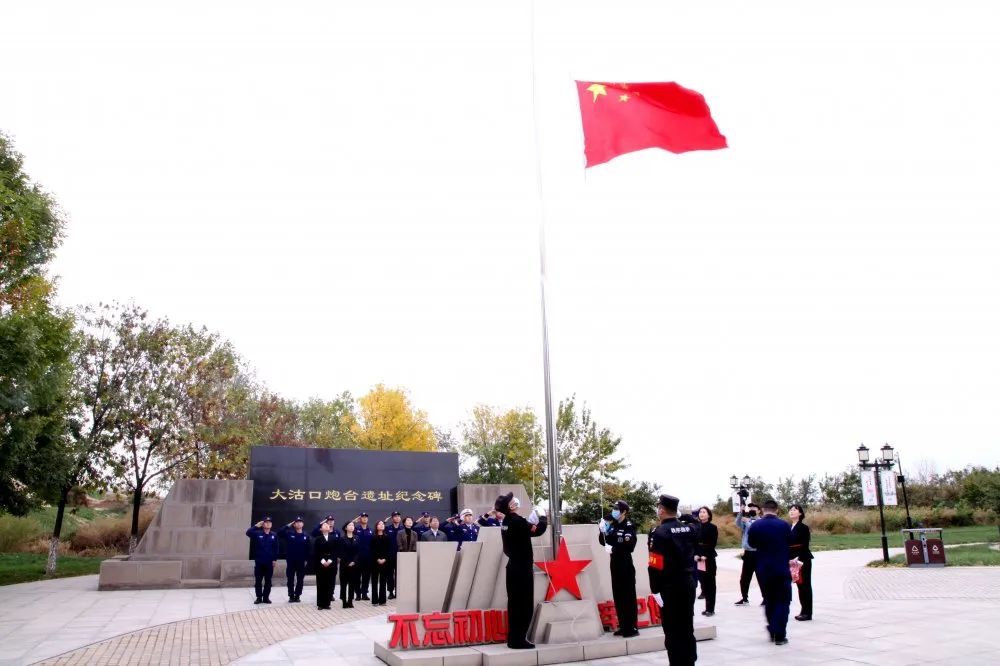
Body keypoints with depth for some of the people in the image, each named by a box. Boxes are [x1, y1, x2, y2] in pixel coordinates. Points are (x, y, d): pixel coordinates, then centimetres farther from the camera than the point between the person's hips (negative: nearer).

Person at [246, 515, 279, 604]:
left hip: (269, 562, 1)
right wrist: (256, 526, -23)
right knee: (258, 581, 4)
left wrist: (275, 559, -1)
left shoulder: (274, 535, 3)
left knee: (268, 581, 7)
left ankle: (266, 597, 16)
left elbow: (276, 548, 4)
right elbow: (248, 533, -17)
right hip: (259, 562, -1)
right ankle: (259, 597, 15)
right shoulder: (257, 534, 0)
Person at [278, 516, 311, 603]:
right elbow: (279, 534, -16)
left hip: (301, 562, 1)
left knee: (300, 580, 7)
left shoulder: (306, 536, 2)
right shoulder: (289, 534, 0)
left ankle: (297, 596, 18)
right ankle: (291, 596, 15)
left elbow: (307, 549, 3)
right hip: (290, 561, -1)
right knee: (290, 580, 5)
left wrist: (306, 560, -1)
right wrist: (288, 526, -17)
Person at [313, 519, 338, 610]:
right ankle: (320, 604, 6)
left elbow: (336, 551, 2)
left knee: (330, 584, 1)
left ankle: (327, 603, 9)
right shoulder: (317, 539, 2)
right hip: (320, 564, -2)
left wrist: (330, 561, -10)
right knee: (321, 584, 0)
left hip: (331, 564, 2)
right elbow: (316, 552, -4)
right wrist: (322, 561, -14)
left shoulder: (334, 538, 8)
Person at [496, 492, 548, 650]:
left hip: (514, 567, 9)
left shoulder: (506, 521, 7)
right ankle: (519, 640, 1)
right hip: (522, 568, -9)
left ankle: (513, 638, 18)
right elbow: (538, 530, -15)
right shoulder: (516, 521, -20)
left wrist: (533, 517, 3)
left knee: (515, 604, 13)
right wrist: (542, 516, 2)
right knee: (525, 605, -2)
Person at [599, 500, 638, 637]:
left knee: (629, 596, -1)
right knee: (618, 596, 12)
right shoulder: (612, 525, 5)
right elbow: (604, 542, 11)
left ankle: (632, 627, 5)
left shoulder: (629, 526, -12)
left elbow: (630, 546, -19)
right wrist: (603, 532, -6)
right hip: (614, 562, 7)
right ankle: (623, 626, 21)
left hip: (626, 564, -7)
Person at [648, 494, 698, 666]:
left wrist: (655, 590, -16)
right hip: (688, 584, 7)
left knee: (673, 632, 1)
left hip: (669, 588, -7)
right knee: (687, 628, 16)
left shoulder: (659, 533, -17)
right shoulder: (690, 528, 2)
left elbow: (656, 566, -21)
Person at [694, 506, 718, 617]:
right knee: (704, 582, 6)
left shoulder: (713, 527, -2)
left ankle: (710, 609, 3)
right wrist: (696, 555, -6)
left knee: (710, 583, -1)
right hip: (698, 559, 4)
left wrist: (705, 556, -15)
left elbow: (713, 544, -8)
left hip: (709, 558, -4)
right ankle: (707, 607, 13)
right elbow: (694, 542, 7)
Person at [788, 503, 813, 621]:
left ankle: (807, 613, 4)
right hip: (794, 560, 7)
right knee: (800, 585, 11)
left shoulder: (804, 527, -10)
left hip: (803, 560, -7)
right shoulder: (789, 528, 11)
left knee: (805, 585, -1)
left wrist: (798, 558, -23)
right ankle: (804, 611, 18)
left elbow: (805, 546, -16)